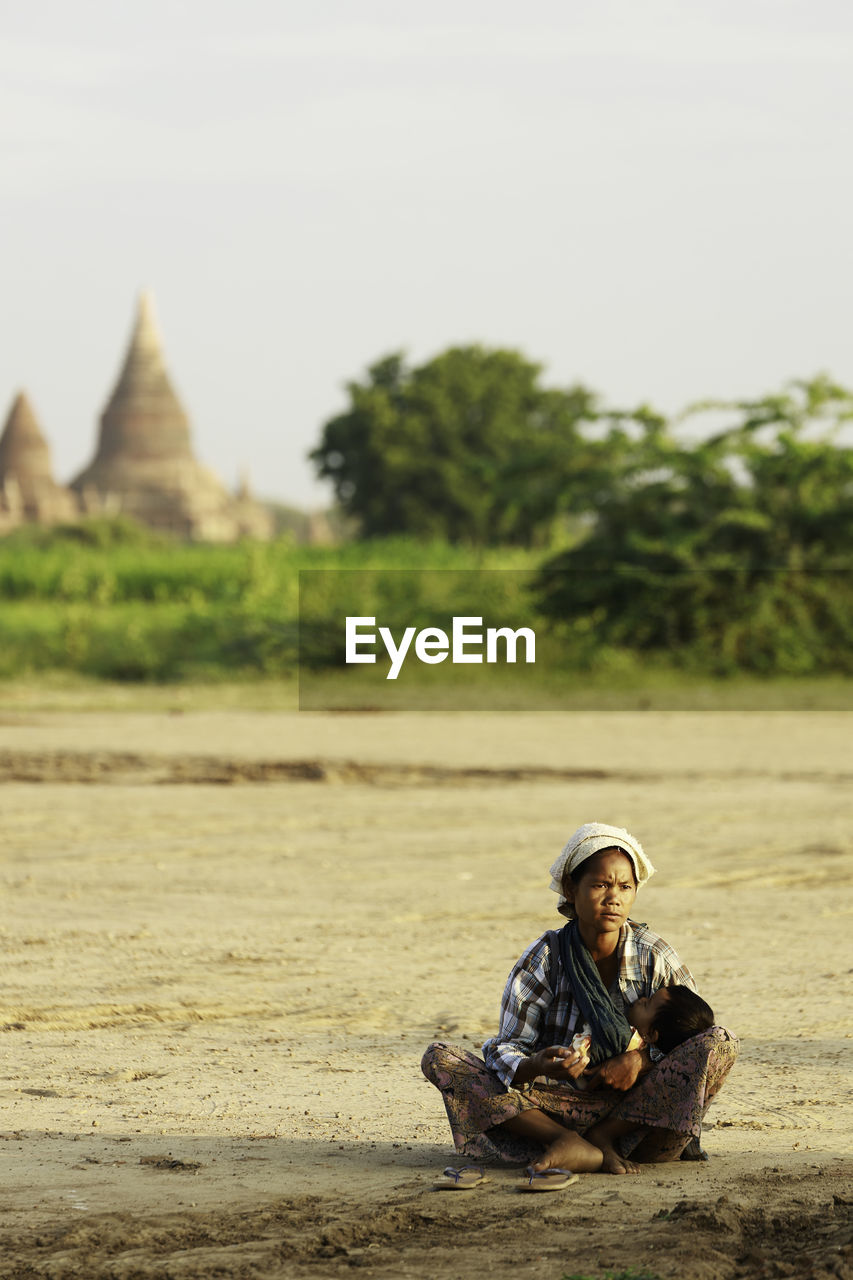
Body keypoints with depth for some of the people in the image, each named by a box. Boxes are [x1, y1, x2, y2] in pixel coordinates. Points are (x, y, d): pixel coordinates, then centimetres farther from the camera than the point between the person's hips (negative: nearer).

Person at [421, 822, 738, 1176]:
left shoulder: (654, 957, -1)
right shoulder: (544, 958, -3)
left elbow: (698, 1032, 1)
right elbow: (506, 1051, -8)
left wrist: (641, 1059, -18)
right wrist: (538, 1066, -33)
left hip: (633, 1108, 0)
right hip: (557, 1104, 0)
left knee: (721, 1044, -22)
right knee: (439, 1058, -20)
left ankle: (599, 1138, -25)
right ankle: (578, 1149, -35)